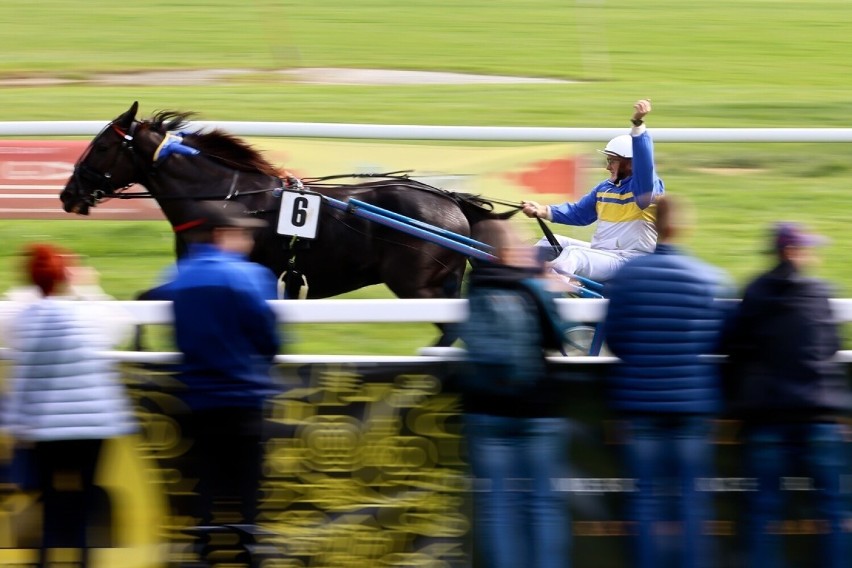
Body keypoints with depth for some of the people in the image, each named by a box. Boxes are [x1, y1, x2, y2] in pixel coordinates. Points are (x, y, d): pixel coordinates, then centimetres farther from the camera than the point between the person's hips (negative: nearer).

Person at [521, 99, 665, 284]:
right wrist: (544, 211, 8)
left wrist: (638, 125, -42)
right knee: (552, 242, 11)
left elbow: (644, 163, -29)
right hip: (600, 253, 10)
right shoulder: (606, 188, 17)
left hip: (628, 261, -10)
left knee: (573, 254, -31)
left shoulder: (645, 187, -9)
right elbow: (579, 213, 22)